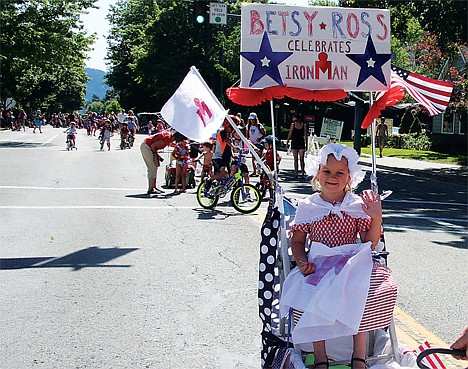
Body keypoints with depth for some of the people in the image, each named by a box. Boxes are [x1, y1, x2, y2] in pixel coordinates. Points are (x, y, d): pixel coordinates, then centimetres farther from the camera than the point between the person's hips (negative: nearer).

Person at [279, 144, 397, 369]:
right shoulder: (307, 207, 8)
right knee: (308, 291, -31)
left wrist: (376, 218, -10)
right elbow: (298, 241, 12)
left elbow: (371, 243, 5)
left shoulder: (358, 205, 7)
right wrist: (302, 262, -7)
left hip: (353, 264, 0)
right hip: (318, 265, 0)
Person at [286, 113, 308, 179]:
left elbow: (305, 136, 3)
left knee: (301, 159, -4)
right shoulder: (292, 125, 4)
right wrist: (287, 142, 5)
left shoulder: (304, 126, 0)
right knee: (295, 159, 4)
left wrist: (306, 145, 1)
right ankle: (296, 173, 8)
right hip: (294, 143, 2)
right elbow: (290, 134, 8)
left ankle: (303, 173, 0)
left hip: (301, 144, -2)